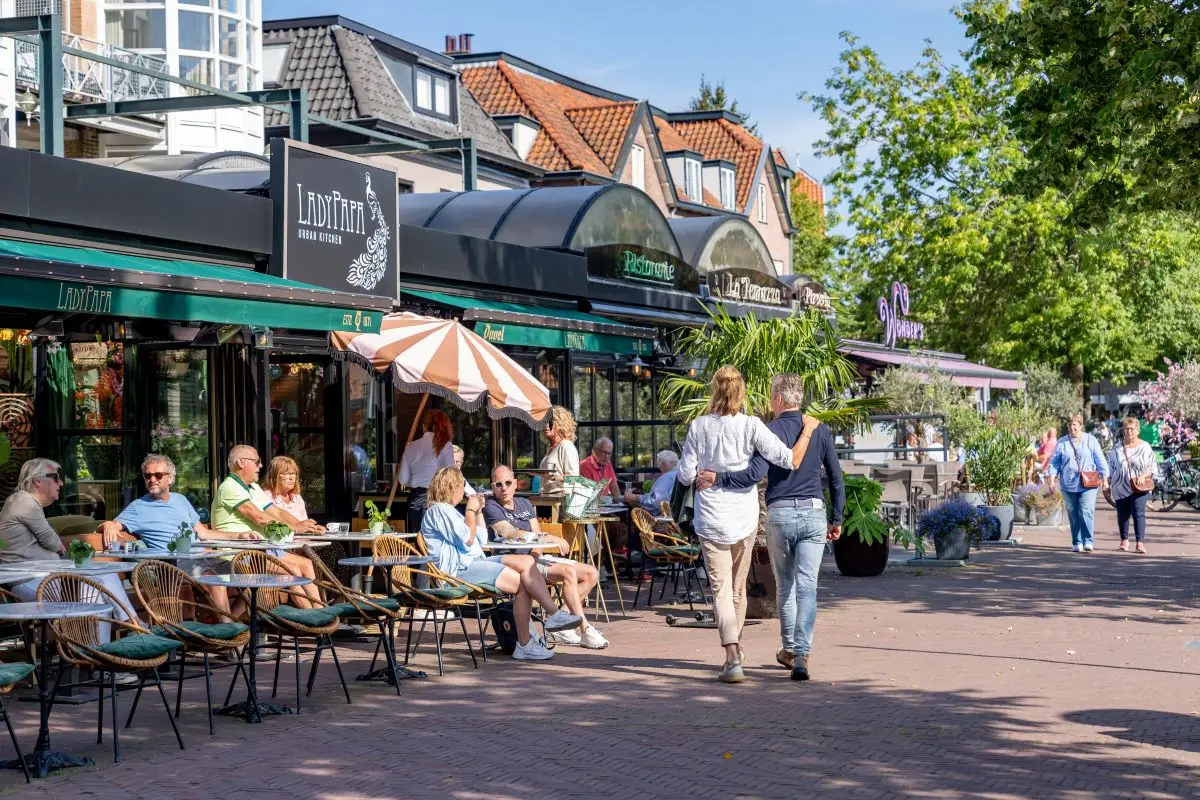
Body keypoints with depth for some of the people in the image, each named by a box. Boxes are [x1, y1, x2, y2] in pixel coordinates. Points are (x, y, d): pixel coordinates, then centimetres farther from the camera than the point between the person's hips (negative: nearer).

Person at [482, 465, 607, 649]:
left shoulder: (524, 504, 19)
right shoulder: (491, 508, -5)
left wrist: (535, 552, -12)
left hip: (535, 557, 8)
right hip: (516, 562, -8)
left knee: (591, 573, -3)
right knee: (569, 572, -27)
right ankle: (585, 630, -25)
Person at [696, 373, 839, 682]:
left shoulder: (771, 430, -6)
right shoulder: (820, 430, 6)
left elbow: (755, 474, -18)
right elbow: (836, 478, 9)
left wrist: (717, 479, -12)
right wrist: (836, 519, 16)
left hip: (779, 514, -2)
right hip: (813, 512, 2)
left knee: (785, 585, 14)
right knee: (806, 585, -3)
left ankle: (789, 649, 24)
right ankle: (801, 655, -14)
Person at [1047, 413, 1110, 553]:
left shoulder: (1091, 441, 4)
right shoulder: (1062, 443, 7)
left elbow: (1100, 460, 6)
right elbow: (1054, 462, 9)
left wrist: (1104, 478, 2)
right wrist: (1052, 478, -2)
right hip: (1068, 485, 2)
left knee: (1086, 512, -13)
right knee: (1073, 515, 5)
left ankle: (1088, 541, -12)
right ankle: (1077, 543, 12)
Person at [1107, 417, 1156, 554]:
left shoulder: (1145, 448, 2)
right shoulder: (1117, 448, 9)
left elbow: (1153, 467, 3)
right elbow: (1110, 467, 14)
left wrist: (1144, 475, -15)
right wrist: (1108, 484, 10)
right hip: (1120, 487, 3)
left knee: (1139, 513, -13)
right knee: (1122, 515, 8)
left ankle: (1140, 543, -16)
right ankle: (1124, 541, 25)